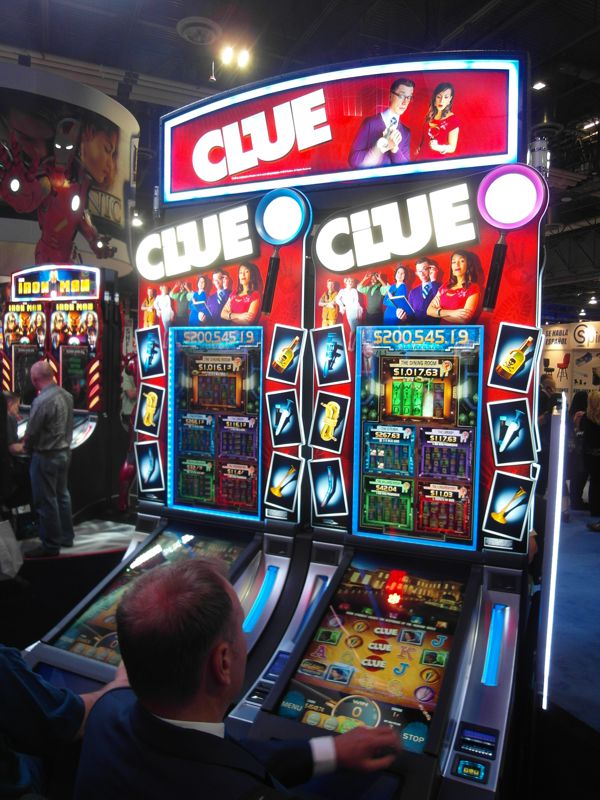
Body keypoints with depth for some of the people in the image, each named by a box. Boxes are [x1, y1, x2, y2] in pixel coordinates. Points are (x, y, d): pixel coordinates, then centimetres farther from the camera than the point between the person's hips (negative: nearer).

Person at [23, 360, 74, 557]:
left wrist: (27, 449, 5)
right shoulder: (66, 396, 1)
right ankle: (66, 537, 30)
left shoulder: (42, 401, -23)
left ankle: (51, 545, 13)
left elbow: (31, 432, -15)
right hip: (64, 452, 8)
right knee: (62, 495, 19)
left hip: (46, 456, -8)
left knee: (45, 502, 3)